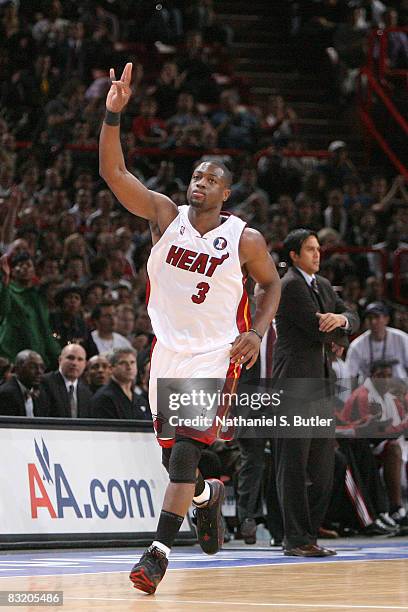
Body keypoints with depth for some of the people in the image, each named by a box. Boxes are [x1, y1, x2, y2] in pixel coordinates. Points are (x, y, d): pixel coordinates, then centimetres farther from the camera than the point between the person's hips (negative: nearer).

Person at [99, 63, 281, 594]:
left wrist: (257, 332, -6)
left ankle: (158, 551, -19)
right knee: (172, 455, 13)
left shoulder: (245, 240, -7)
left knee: (185, 451, -18)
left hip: (216, 356, -4)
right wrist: (113, 114, -24)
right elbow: (113, 172, -11)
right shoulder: (166, 216, -3)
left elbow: (271, 281, 10)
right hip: (168, 351, 4)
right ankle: (208, 495, 46)